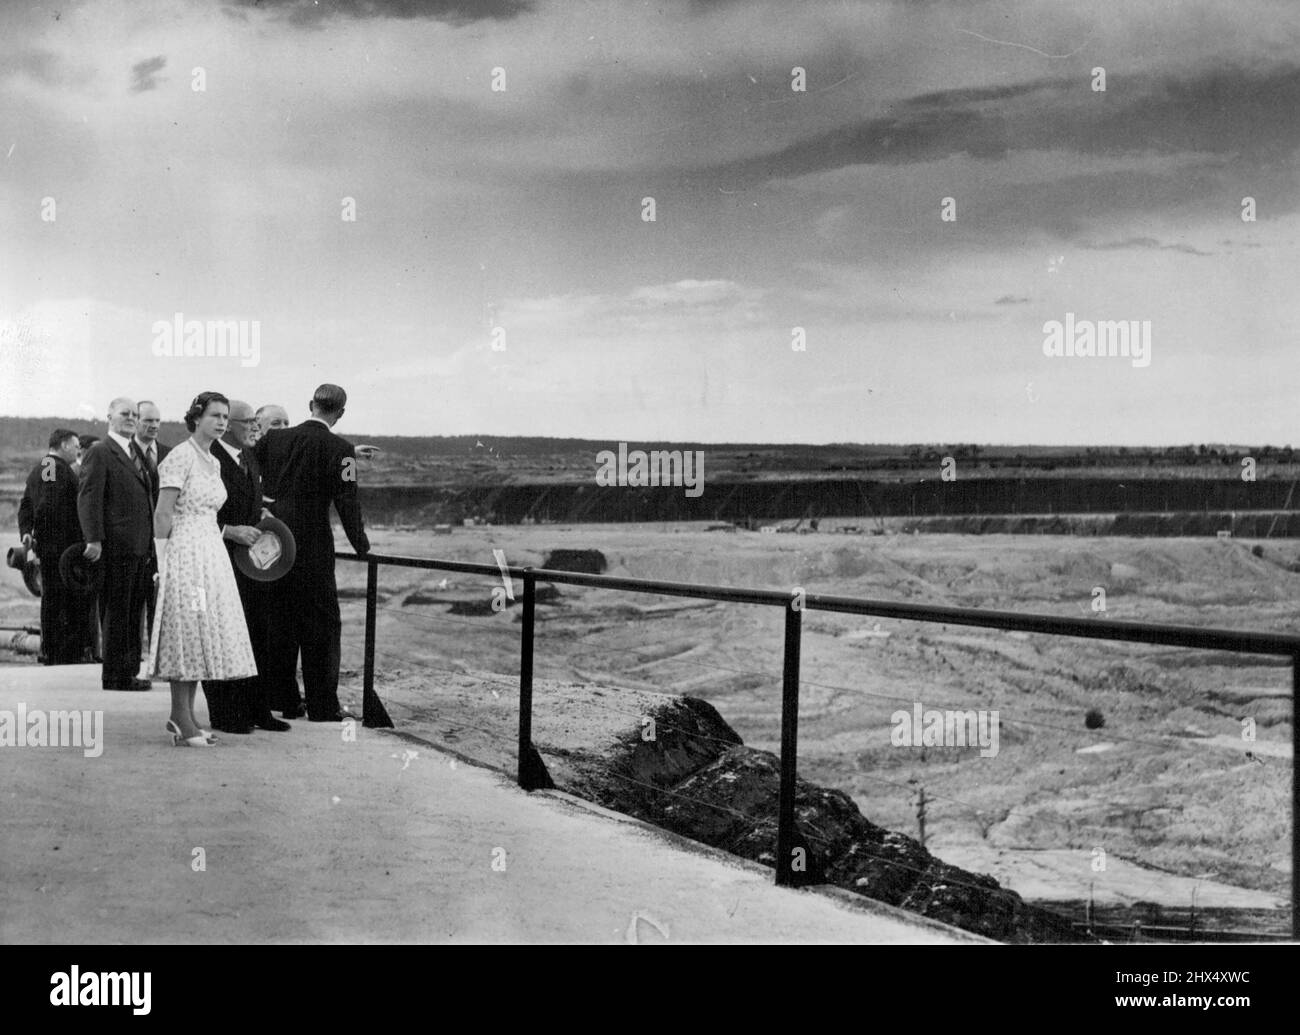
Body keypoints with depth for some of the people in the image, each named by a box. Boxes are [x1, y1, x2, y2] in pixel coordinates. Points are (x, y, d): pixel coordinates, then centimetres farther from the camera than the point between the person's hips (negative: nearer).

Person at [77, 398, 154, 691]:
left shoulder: (136, 453, 20)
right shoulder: (99, 453, -6)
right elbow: (88, 498, -13)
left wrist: (151, 543, 17)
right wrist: (94, 540, -21)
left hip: (141, 547, 8)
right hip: (117, 546, -8)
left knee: (134, 612, 13)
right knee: (116, 612, -3)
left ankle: (130, 670, 20)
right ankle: (115, 675, 3)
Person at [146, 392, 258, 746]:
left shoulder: (214, 462, 16)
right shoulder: (181, 457, -10)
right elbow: (163, 514, -14)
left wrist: (236, 531, 15)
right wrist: (163, 562, -15)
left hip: (211, 555, 9)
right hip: (185, 554, -9)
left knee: (203, 634, 9)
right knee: (186, 632, -6)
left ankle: (185, 716, 14)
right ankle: (181, 718, -1)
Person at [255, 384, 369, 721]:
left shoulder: (273, 438, 4)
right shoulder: (339, 449, -9)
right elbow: (347, 502, -12)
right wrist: (362, 546, -3)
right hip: (312, 548, -5)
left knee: (279, 626, 14)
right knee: (321, 625, 4)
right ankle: (323, 707, 5)